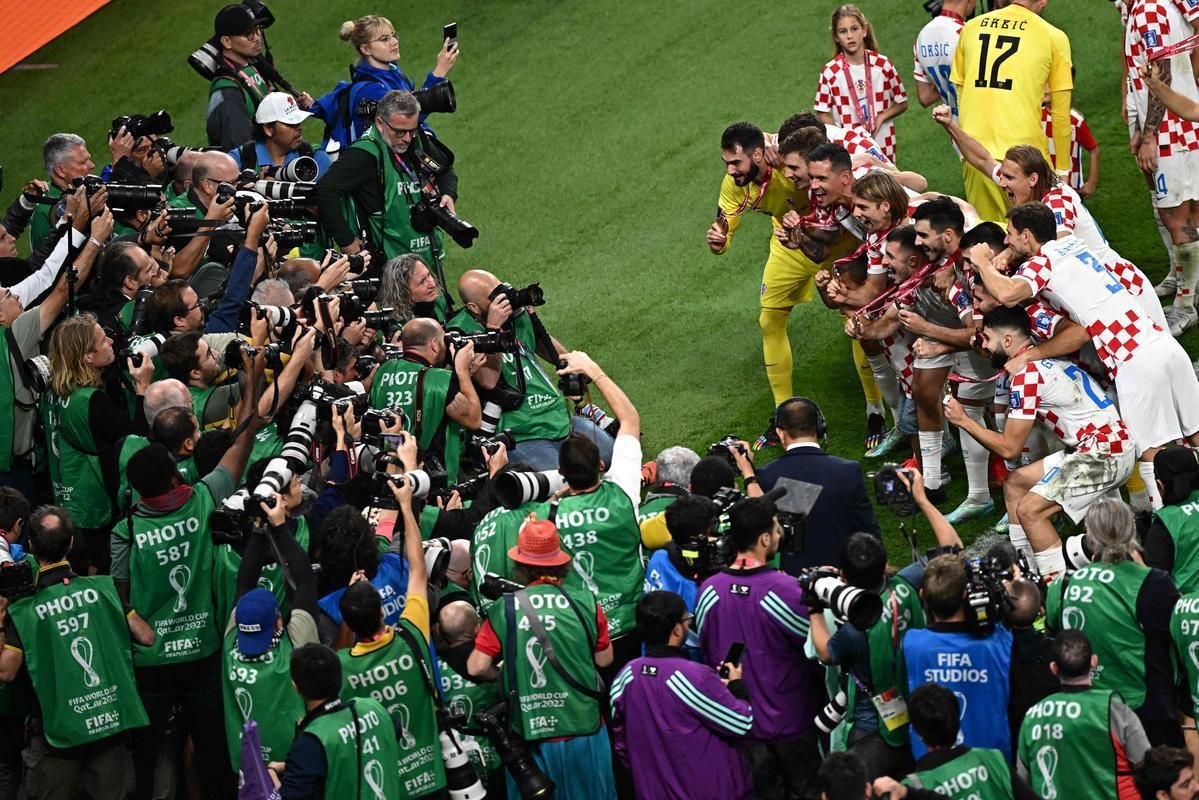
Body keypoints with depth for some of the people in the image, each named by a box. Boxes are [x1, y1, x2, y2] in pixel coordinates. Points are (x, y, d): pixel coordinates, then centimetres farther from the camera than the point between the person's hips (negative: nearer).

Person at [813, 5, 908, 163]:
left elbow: (902, 103, 6)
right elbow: (822, 114, 0)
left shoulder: (883, 65, -3)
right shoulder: (830, 72, -6)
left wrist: (880, 118, -12)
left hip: (882, 146, 1)